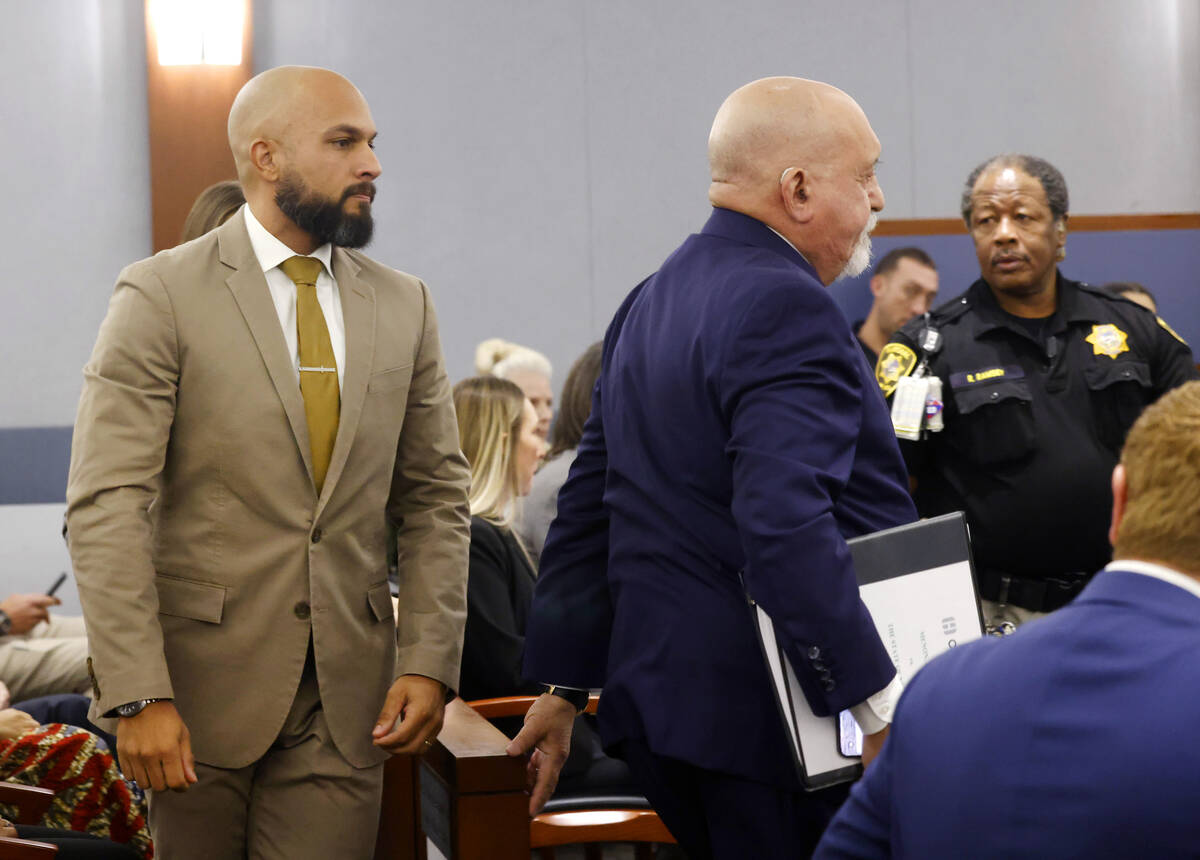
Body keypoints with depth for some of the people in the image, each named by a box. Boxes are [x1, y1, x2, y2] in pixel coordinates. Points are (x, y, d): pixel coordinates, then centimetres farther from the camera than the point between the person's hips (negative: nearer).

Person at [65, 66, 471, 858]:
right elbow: (107, 506, -10)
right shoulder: (162, 296, -5)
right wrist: (138, 695, -17)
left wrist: (429, 661, -1)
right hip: (204, 684, -3)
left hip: (347, 701, 3)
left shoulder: (403, 305, 9)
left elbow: (437, 498, 11)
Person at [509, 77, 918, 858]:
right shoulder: (787, 309, -16)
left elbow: (589, 502, 18)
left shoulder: (652, 301, 15)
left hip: (658, 696, 10)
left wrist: (564, 685, 22)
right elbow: (787, 527, -27)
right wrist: (879, 705, -26)